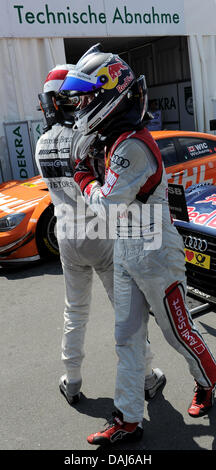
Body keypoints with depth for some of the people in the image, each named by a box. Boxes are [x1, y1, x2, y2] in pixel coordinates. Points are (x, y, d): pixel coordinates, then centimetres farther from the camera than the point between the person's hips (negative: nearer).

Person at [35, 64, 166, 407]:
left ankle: (73, 383, 29)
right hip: (103, 237, -5)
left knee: (75, 313, 19)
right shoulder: (85, 139, -21)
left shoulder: (43, 144, 2)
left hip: (68, 240, 6)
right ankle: (147, 378, 25)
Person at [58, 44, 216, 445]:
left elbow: (108, 204, -24)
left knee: (178, 331, 12)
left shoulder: (132, 146, -23)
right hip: (126, 257, 9)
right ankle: (128, 420, 24)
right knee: (128, 340, 12)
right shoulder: (117, 140, 8)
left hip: (155, 259, -9)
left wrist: (83, 178, -8)